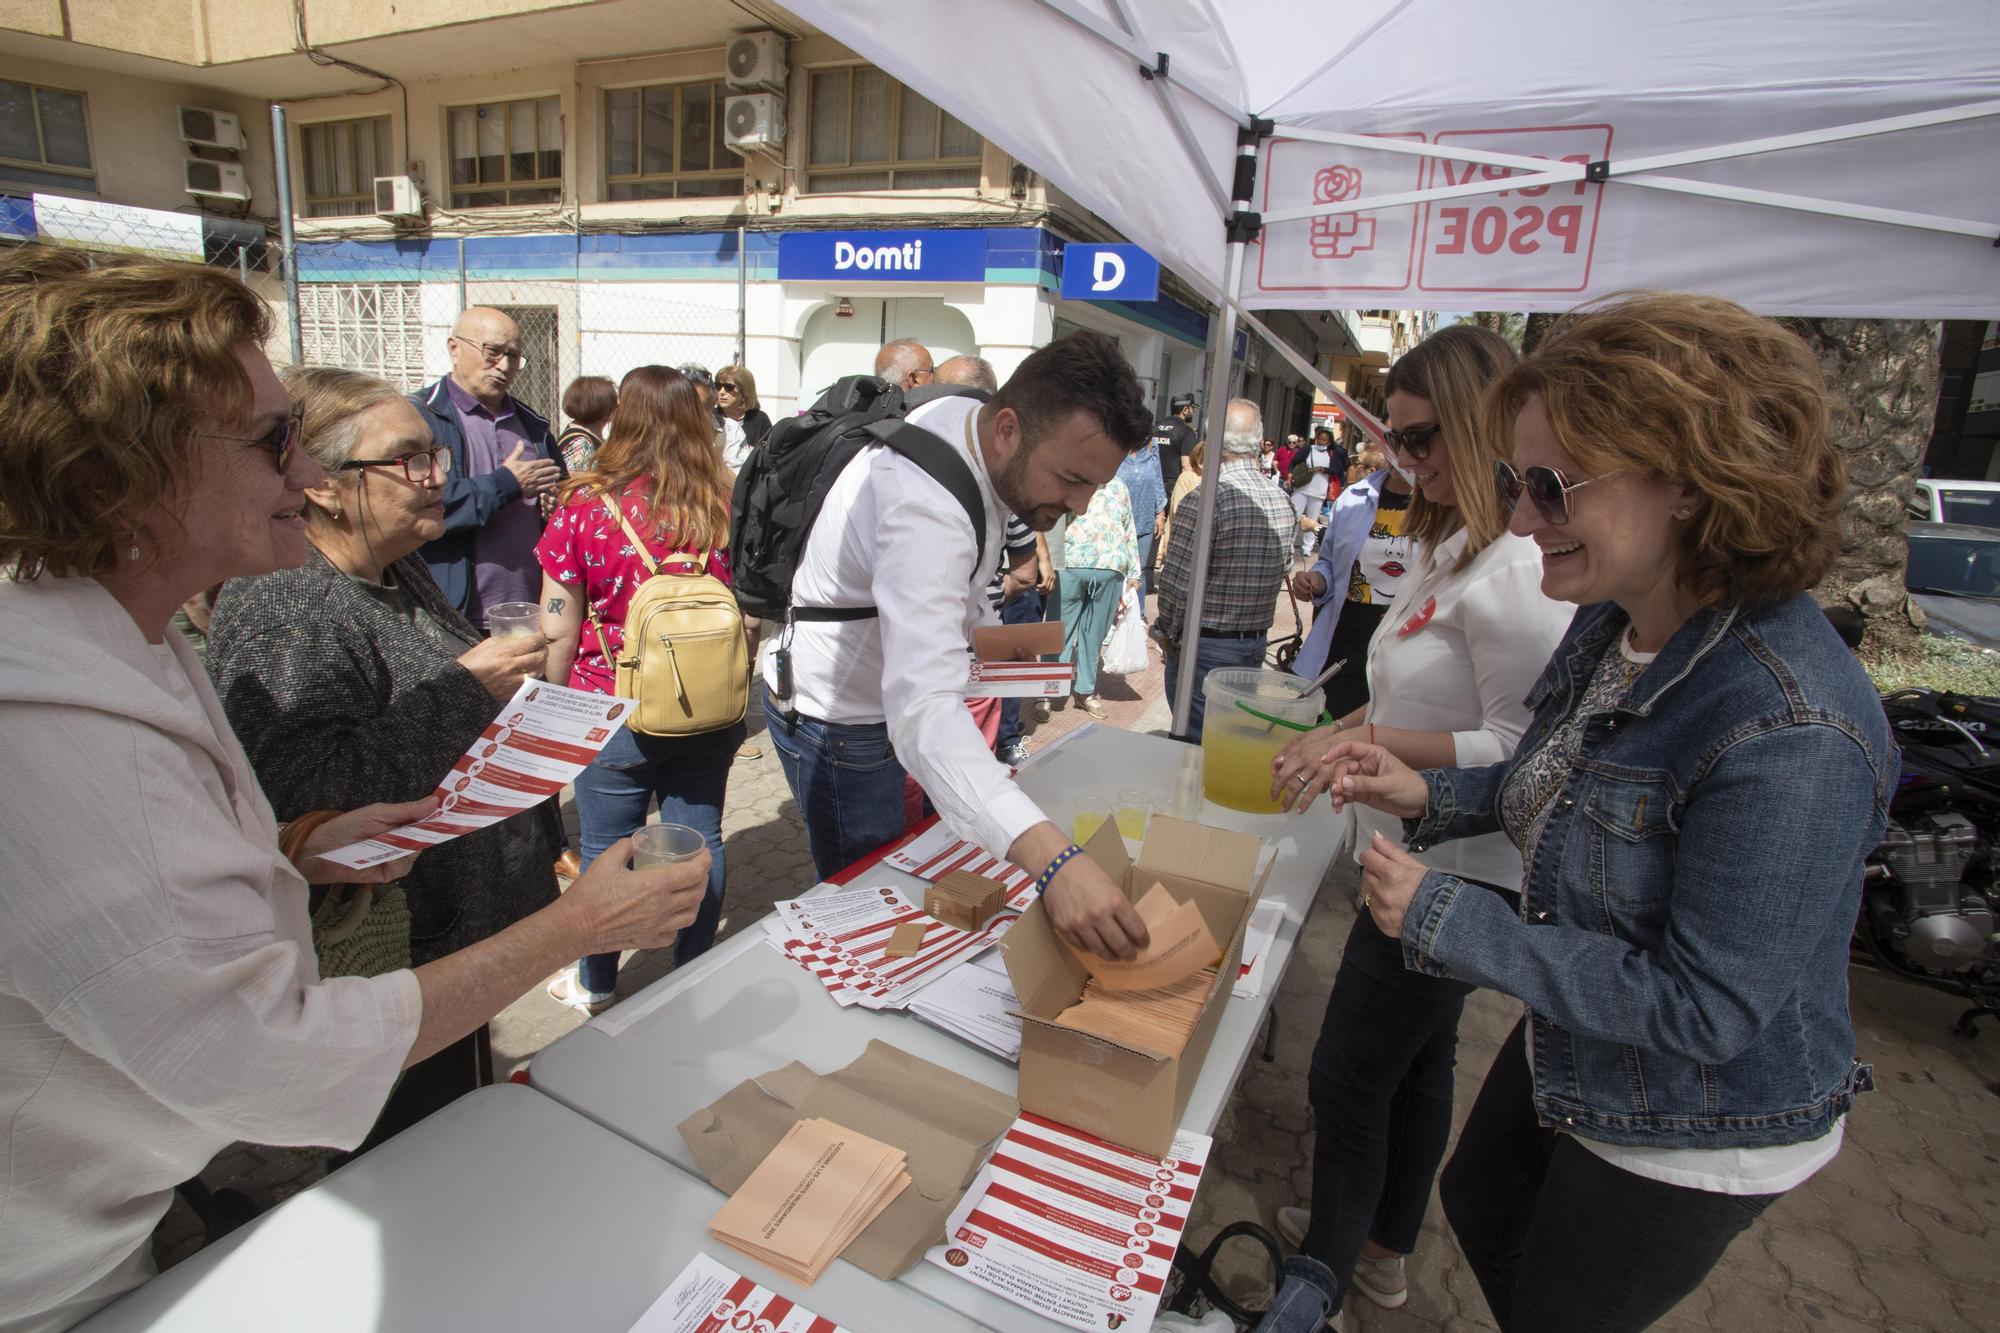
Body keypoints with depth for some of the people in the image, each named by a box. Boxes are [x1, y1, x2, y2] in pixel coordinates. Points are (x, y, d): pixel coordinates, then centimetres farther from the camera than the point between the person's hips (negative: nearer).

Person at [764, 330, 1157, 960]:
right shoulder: (924, 508, -40)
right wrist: (1052, 858, -63)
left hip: (877, 691, 8)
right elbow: (924, 708, -53)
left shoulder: (969, 418, -10)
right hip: (835, 717, -8)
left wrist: (985, 623, -3)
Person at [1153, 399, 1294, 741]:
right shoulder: (1280, 498, 2)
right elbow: (1284, 567, 11)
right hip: (1256, 643, 7)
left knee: (1194, 741, 4)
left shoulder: (1210, 495, -20)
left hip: (1205, 645, -7)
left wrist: (1167, 632, -6)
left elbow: (1178, 579, -20)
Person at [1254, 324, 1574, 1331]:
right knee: (1417, 1062, 24)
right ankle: (1382, 1250, 45)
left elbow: (1524, 748, -24)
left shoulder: (1516, 567, -23)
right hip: (1427, 858, 10)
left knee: (1346, 1082, 5)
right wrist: (1350, 730, 6)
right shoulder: (1451, 547, 9)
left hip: (1458, 873, -10)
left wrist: (1372, 742, -23)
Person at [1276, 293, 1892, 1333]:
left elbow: (1705, 1012, -31)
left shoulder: (1791, 735, -37)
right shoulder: (1613, 623, -10)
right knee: (1479, 1209, 31)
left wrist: (1444, 920, -29)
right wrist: (1431, 794, -10)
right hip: (1572, 1054, 8)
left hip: (1697, 1138, -7)